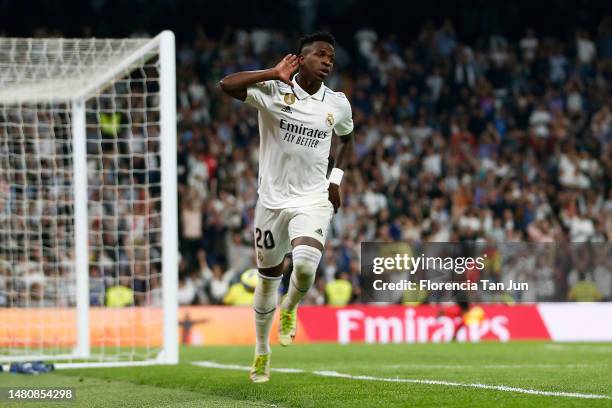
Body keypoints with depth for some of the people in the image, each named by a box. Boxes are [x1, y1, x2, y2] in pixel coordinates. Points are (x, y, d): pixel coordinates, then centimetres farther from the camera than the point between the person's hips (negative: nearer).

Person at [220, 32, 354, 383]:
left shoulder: (338, 104, 1)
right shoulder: (274, 91, -9)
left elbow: (347, 140, 22)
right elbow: (227, 85, -24)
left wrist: (337, 178, 8)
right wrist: (274, 74, -23)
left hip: (314, 200, 1)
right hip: (273, 199, -1)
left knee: (305, 266, -25)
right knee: (269, 278, 10)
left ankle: (289, 309, 10)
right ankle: (262, 352, 30)